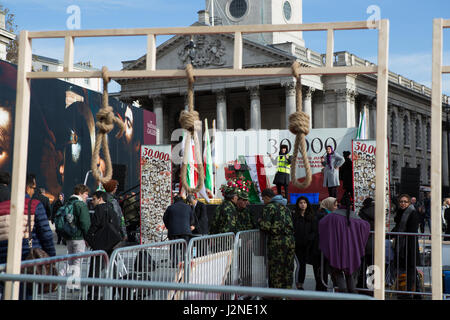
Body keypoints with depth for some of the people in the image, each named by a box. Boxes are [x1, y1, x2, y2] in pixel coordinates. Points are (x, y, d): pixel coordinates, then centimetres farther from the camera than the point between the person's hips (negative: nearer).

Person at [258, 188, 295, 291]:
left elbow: (265, 226, -14)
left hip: (277, 241, -7)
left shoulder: (269, 207, -6)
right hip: (290, 240, 7)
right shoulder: (285, 207, 19)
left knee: (276, 270, 0)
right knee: (288, 269, 12)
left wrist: (260, 221, 5)